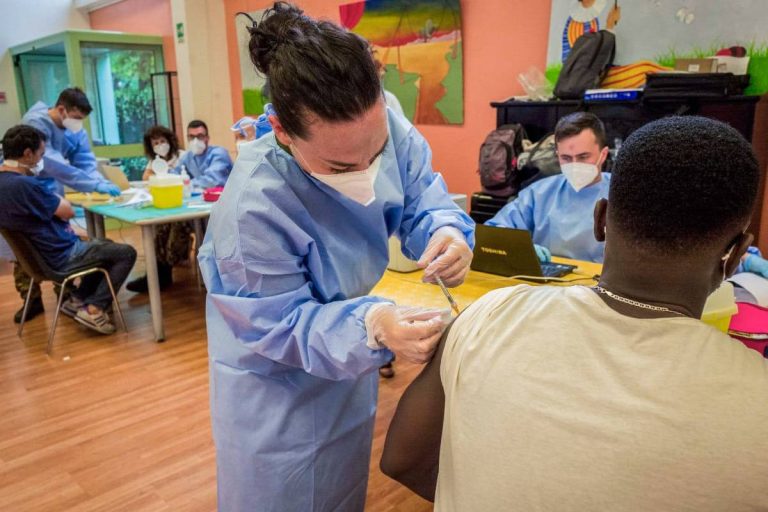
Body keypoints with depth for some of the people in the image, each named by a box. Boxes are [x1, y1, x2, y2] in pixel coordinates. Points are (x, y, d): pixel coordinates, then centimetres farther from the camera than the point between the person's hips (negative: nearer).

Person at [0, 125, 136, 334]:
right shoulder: (24, 184, -29)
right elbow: (68, 211, -16)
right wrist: (55, 197, 0)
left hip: (41, 253, 10)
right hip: (60, 256, -10)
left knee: (105, 246, 28)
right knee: (126, 253, -1)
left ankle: (78, 298, 24)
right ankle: (93, 309, -3)